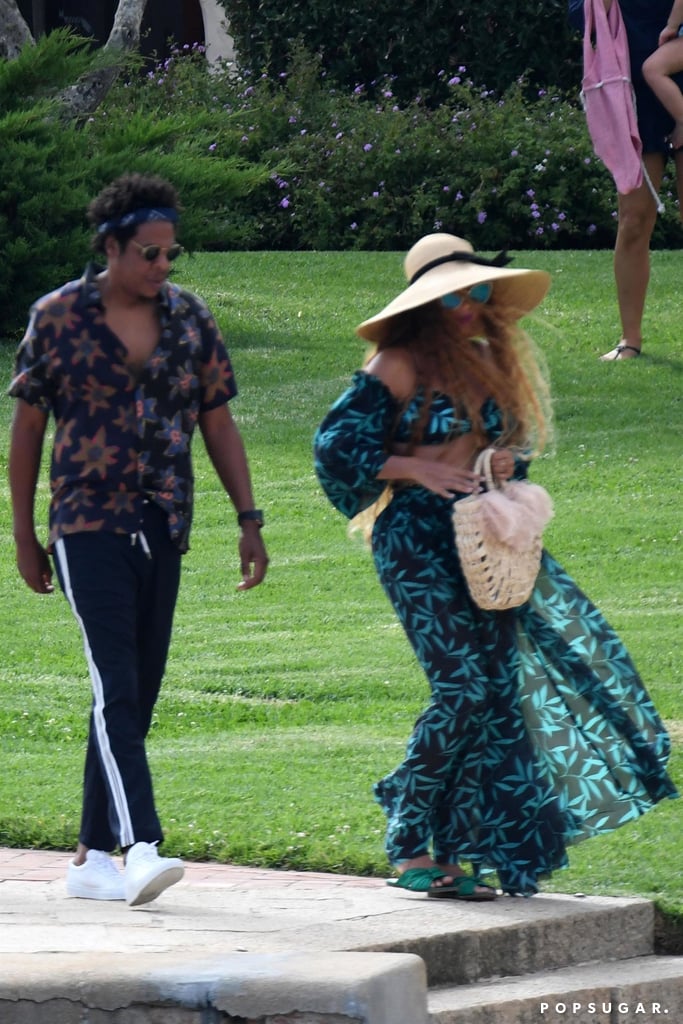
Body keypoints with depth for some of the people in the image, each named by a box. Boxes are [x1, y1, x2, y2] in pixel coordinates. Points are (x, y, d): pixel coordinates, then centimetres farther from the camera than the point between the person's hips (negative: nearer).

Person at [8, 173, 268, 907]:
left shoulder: (189, 318, 6)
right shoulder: (58, 318, -3)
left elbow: (218, 424, 10)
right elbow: (27, 428, 3)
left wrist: (249, 521, 3)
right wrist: (24, 536, 3)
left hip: (162, 529, 5)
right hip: (88, 526, -5)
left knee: (136, 696, 6)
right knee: (116, 685, -17)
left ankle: (92, 860, 14)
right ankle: (142, 850, -27)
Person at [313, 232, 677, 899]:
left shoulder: (490, 362, 16)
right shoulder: (399, 367, -6)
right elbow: (334, 444, -10)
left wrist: (508, 464, 4)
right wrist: (416, 468, -17)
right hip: (417, 538, -7)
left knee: (499, 690, 0)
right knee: (464, 687, -16)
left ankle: (454, 854, 7)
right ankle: (406, 844, -6)